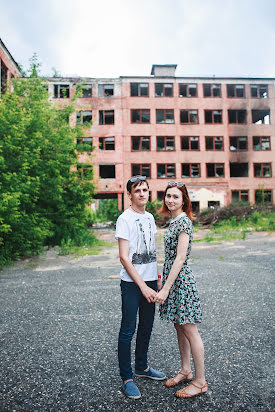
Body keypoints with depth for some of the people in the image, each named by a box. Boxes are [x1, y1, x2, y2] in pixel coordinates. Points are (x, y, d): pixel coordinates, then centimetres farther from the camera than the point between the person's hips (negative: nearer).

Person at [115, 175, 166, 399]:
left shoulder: (150, 217, 10)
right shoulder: (125, 219, -12)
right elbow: (124, 257, -16)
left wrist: (158, 279, 13)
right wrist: (143, 286, -17)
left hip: (150, 281, 7)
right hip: (132, 283, -7)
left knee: (147, 327, 18)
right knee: (128, 330, 3)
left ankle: (142, 367, 37)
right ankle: (127, 378, 20)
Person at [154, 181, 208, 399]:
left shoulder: (184, 221, -16)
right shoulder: (174, 221, 11)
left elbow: (180, 258, -20)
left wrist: (165, 289, -20)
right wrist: (165, 284, 19)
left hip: (181, 280, -9)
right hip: (172, 278, 9)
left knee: (190, 330, 3)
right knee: (179, 328, 19)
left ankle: (200, 382, 20)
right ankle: (185, 371, 35)